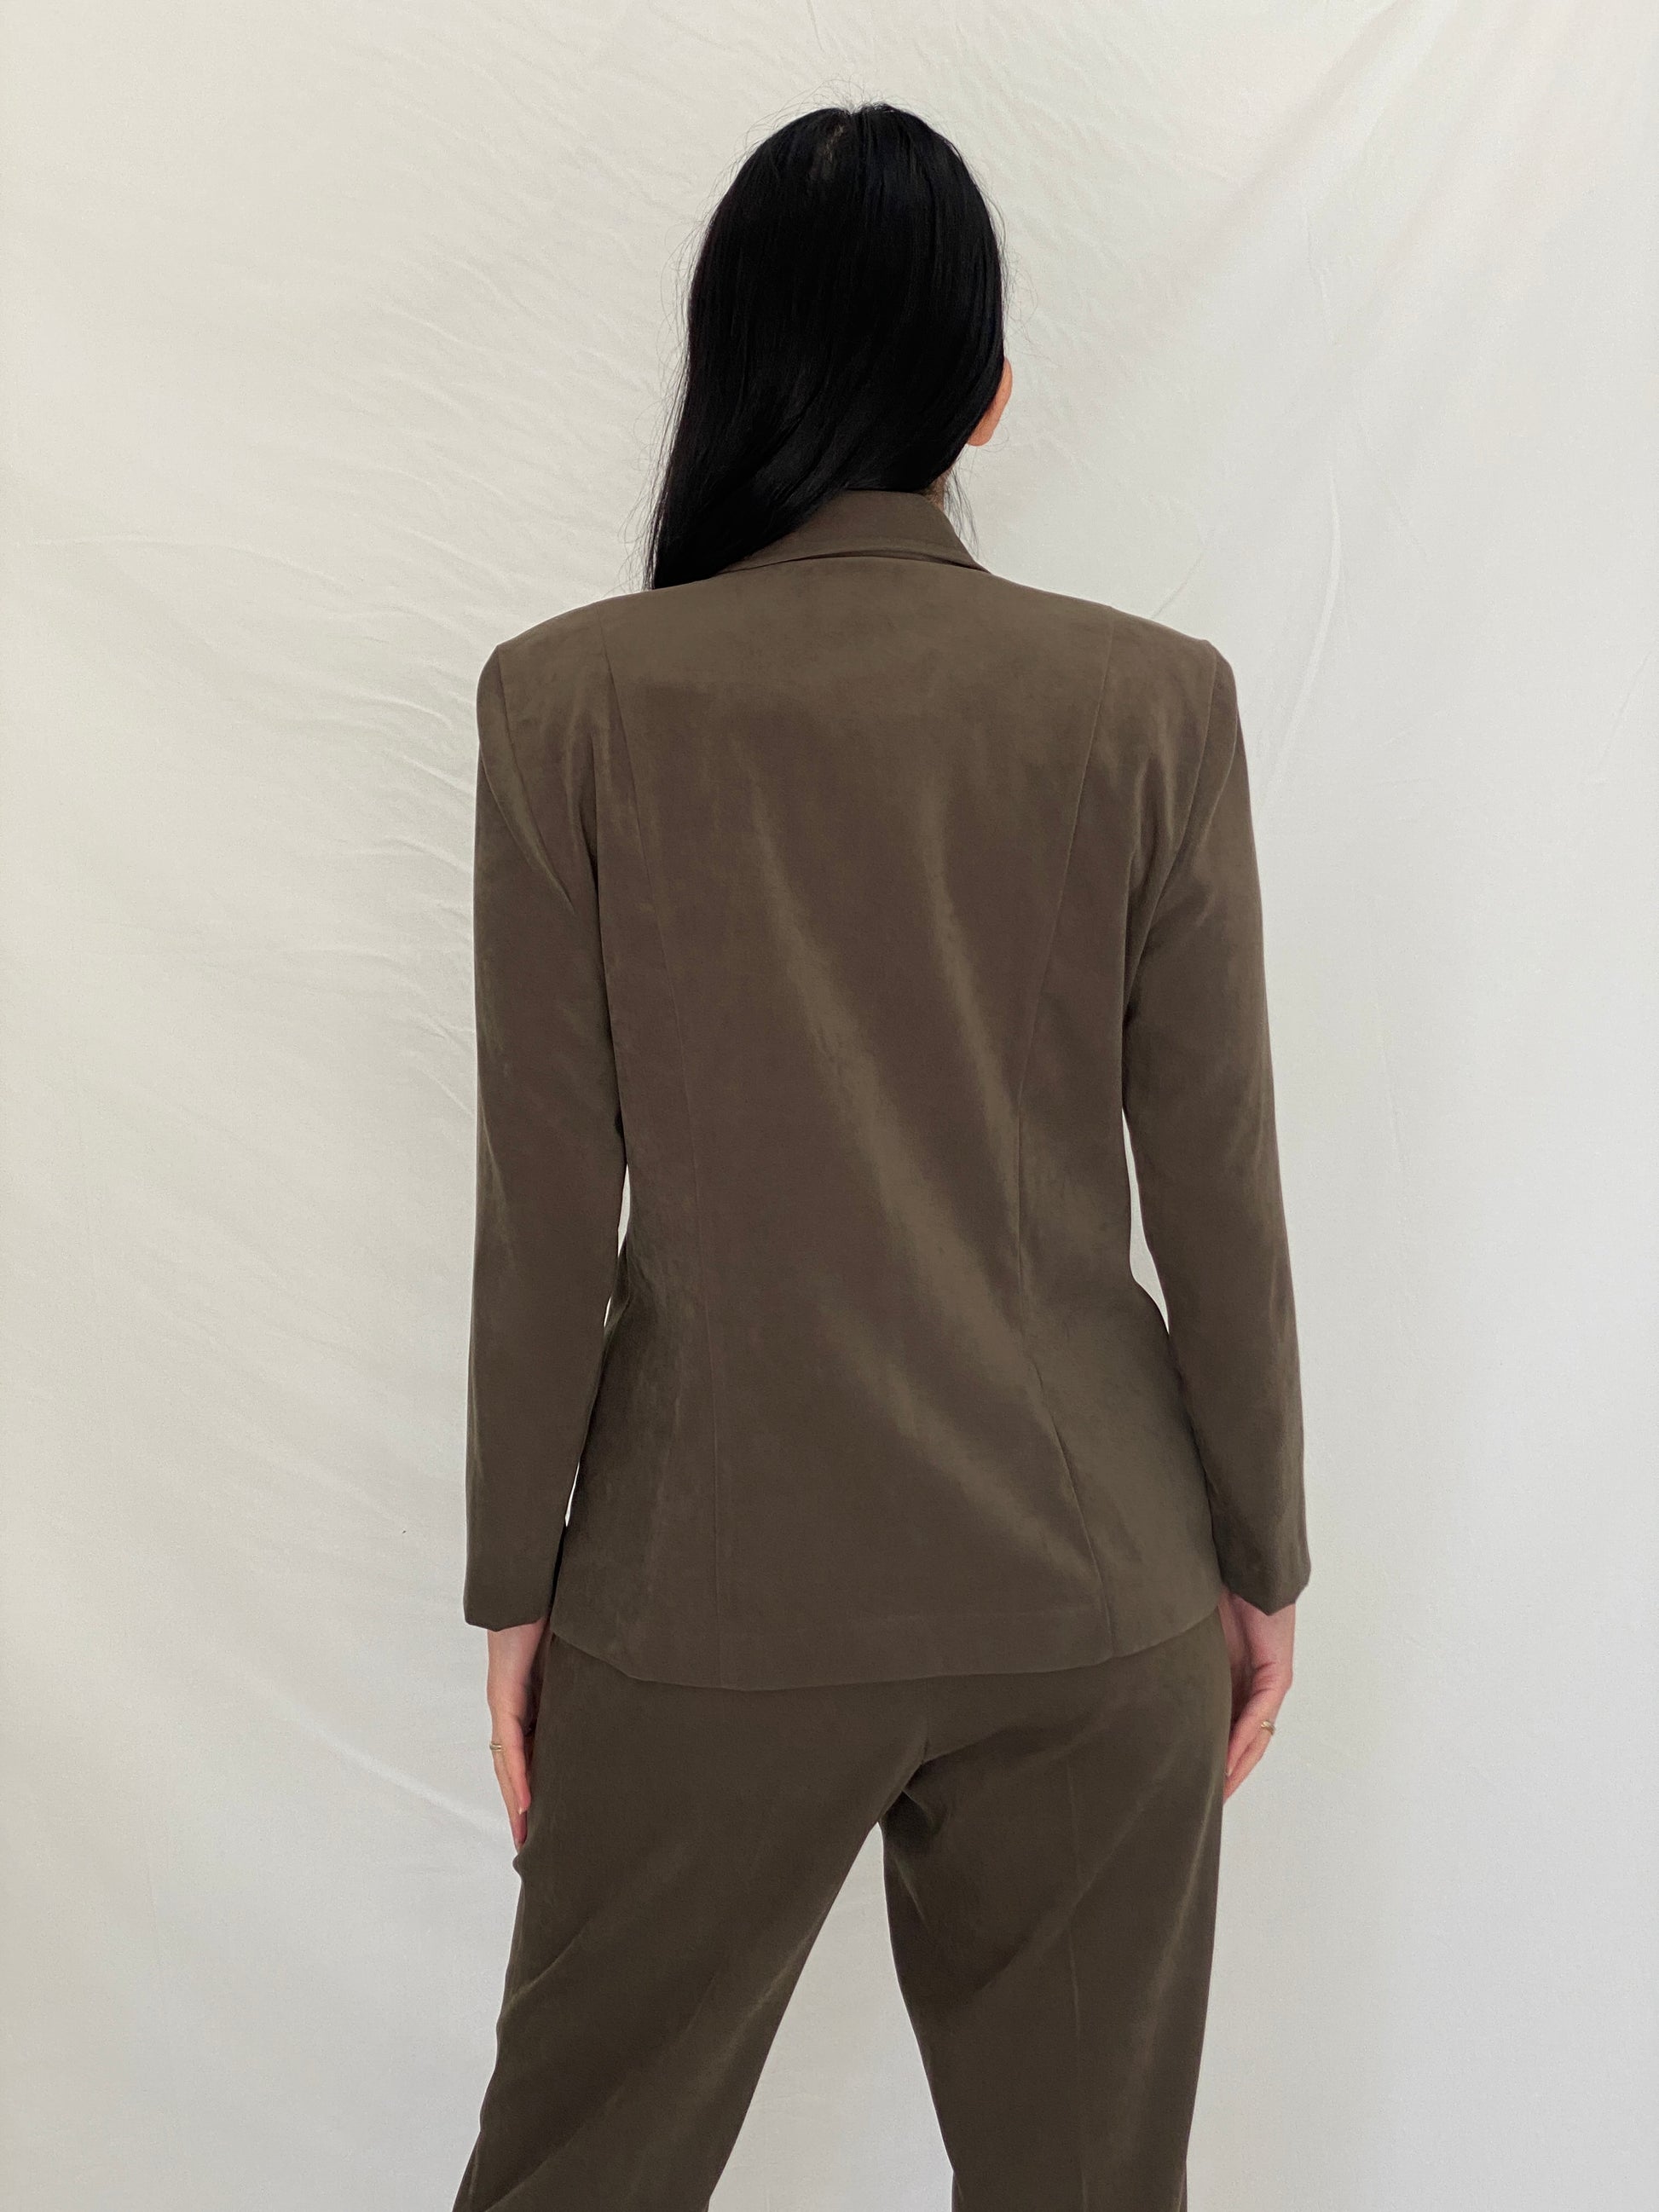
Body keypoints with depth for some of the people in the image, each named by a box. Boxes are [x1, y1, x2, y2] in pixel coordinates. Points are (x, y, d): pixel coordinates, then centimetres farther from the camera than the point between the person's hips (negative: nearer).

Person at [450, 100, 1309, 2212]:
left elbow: (549, 1204, -7)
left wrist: (516, 1579, 5)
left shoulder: (570, 696, -9)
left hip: (714, 1590, 0)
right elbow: (1218, 1190, -3)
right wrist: (1260, 1558, 10)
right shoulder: (1152, 699, -7)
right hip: (1092, 1585, 1)